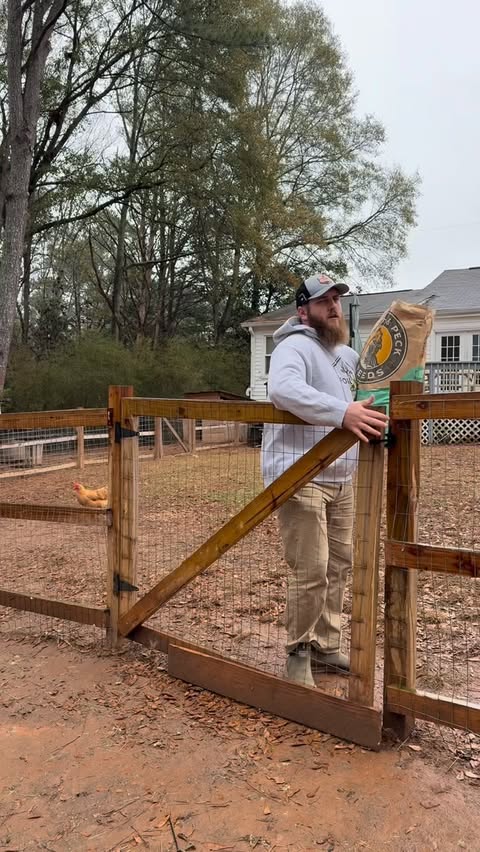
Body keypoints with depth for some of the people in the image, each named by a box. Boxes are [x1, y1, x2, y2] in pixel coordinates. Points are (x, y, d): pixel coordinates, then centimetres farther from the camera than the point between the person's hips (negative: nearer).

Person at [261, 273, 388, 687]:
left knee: (338, 565, 14)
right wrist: (343, 412, -42)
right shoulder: (294, 347, -11)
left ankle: (326, 646, 30)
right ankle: (299, 652, 14)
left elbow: (373, 380, 34)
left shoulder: (346, 355, 18)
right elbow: (284, 389, -33)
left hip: (341, 479, 9)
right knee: (310, 573, -7)